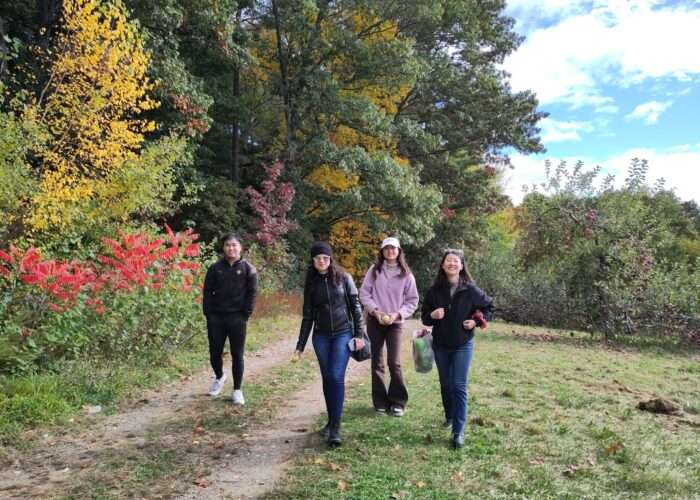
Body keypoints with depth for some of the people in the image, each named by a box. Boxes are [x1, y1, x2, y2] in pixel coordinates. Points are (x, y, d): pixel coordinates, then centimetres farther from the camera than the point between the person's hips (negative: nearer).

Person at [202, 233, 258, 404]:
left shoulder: (248, 269, -1)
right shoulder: (215, 268, 4)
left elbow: (252, 293, -1)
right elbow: (208, 292, 5)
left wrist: (246, 315, -7)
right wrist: (208, 314, -3)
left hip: (237, 318, -2)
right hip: (216, 317, 2)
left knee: (237, 355, 2)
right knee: (215, 353, 10)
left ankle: (237, 390, 14)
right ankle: (219, 377, 39)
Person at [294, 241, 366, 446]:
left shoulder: (344, 278, -1)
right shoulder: (311, 283, 6)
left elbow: (355, 306, 1)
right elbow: (307, 315, 9)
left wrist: (359, 334, -5)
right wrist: (300, 344, 8)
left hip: (343, 333, -3)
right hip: (321, 336, 3)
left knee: (337, 377, -12)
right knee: (327, 379, 7)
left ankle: (336, 427, -8)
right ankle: (331, 421, 21)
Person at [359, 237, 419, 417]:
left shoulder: (406, 274, 1)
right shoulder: (374, 270, 2)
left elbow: (412, 300, 3)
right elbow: (364, 293, 1)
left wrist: (398, 314, -11)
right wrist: (375, 310, -12)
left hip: (395, 322, -1)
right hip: (375, 321, 1)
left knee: (394, 363, -7)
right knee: (377, 363, 5)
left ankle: (397, 401, 7)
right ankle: (380, 402, 15)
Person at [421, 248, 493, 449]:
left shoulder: (470, 290, -9)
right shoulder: (434, 290, -5)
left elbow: (489, 306, 7)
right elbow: (424, 317, 3)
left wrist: (477, 321, -7)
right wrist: (432, 315, -19)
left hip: (463, 345, -2)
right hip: (440, 345, 3)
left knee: (460, 387, -8)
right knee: (445, 384, 15)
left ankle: (458, 432, -6)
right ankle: (450, 416, 39)